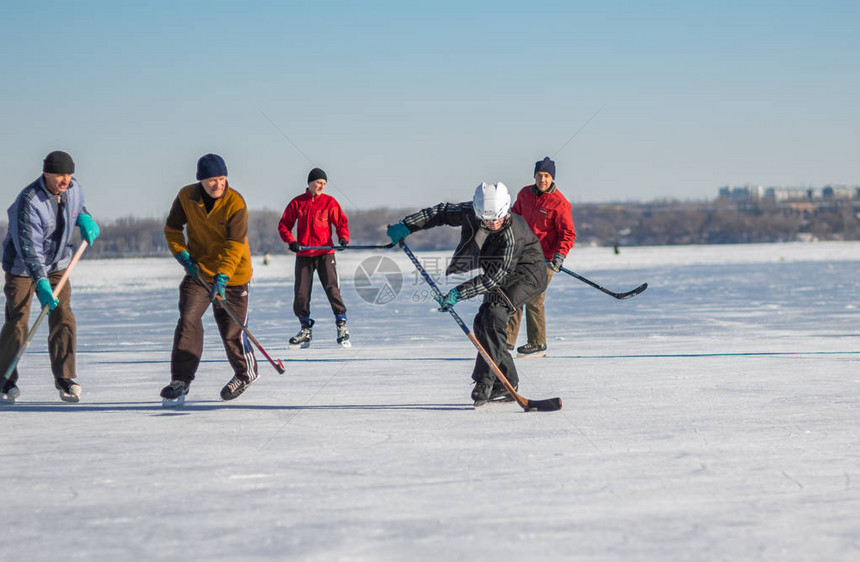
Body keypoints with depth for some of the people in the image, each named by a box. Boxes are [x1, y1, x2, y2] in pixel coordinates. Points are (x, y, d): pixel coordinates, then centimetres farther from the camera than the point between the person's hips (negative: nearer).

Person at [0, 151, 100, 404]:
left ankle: (65, 378, -1)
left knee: (63, 318, -6)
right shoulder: (29, 202, -28)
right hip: (22, 266, -5)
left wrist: (85, 218, -4)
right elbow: (28, 247, -34)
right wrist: (41, 283, -43)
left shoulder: (74, 189, -7)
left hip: (57, 264, 5)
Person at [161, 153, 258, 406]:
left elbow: (235, 245, -22)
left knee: (232, 330, 3)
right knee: (188, 320, -12)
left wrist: (222, 277, -31)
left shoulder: (236, 203, -17)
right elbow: (172, 228, 9)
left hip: (232, 274, -3)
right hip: (199, 271, 3)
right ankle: (180, 381, -6)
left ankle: (246, 372, 30)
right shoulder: (186, 197, -6)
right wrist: (182, 254, -6)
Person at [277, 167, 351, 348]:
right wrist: (290, 240, -10)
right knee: (301, 293, 2)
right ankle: (306, 330, 16)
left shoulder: (329, 202, 2)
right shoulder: (297, 203, 5)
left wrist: (343, 238, -17)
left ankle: (342, 327, -7)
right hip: (303, 254, 2)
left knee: (332, 288, -13)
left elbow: (341, 222, 3)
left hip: (325, 253, -2)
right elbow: (284, 225, 8)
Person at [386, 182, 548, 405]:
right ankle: (506, 383, 8)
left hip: (528, 275, -8)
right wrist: (406, 225, -6)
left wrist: (459, 292, -37)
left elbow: (493, 277, -33)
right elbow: (442, 213, 0)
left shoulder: (512, 234, -35)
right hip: (502, 276, 8)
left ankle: (485, 381, -24)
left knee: (494, 315, -25)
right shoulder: (471, 213, -18)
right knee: (483, 322, 1)